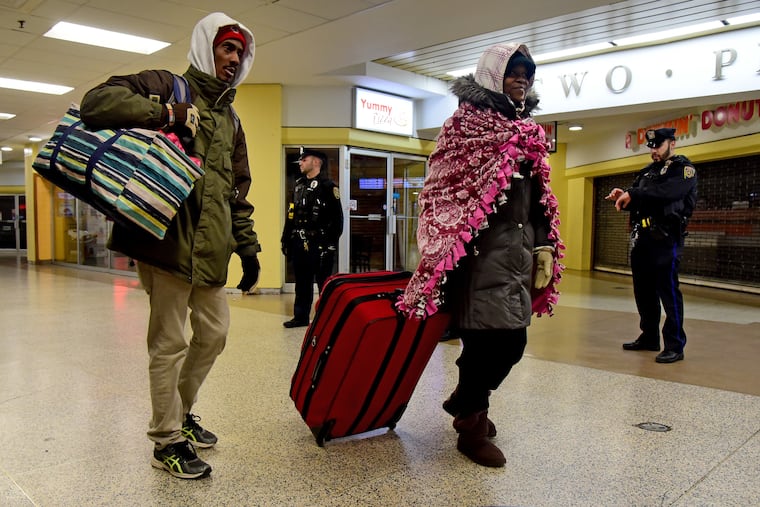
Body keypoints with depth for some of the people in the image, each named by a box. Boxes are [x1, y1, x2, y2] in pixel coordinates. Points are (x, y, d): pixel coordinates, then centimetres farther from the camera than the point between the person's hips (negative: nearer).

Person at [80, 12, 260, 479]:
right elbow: (97, 101, -13)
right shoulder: (165, 86, 2)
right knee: (171, 341, -2)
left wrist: (248, 247, 17)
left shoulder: (230, 120, 22)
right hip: (168, 238, -7)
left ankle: (182, 412, 34)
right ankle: (168, 442, 13)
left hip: (210, 246, 8)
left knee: (214, 331, 13)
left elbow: (238, 193, 22)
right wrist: (165, 114, -20)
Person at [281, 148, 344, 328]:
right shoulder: (298, 185, 15)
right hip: (299, 244, 7)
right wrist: (286, 240, 14)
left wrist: (331, 244, -15)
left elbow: (337, 218, -12)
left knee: (324, 283, 1)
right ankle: (301, 316, 24)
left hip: (320, 244, -7)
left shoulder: (328, 186, -7)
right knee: (302, 283, 14)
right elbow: (291, 214, 17)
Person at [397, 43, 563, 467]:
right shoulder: (466, 123, -1)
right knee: (492, 337, -8)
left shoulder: (528, 130, 20)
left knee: (512, 341, 8)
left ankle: (466, 403, 32)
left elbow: (539, 198, 20)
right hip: (483, 249, -7)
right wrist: (449, 252, -15)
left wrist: (544, 248, 12)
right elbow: (448, 189, -9)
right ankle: (471, 425, 13)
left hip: (519, 250, 7)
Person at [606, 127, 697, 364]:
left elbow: (669, 191, -20)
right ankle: (649, 337, 22)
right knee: (643, 290, 11)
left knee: (668, 289, -9)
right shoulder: (647, 172, 22)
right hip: (641, 238, 7)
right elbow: (635, 201, 20)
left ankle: (675, 346, -4)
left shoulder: (684, 169, 0)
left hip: (666, 239, -7)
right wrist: (622, 196, -2)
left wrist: (633, 194, -21)